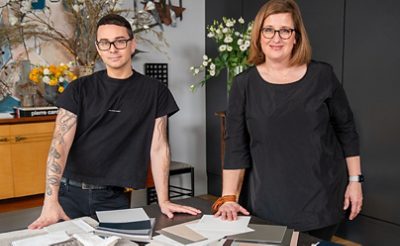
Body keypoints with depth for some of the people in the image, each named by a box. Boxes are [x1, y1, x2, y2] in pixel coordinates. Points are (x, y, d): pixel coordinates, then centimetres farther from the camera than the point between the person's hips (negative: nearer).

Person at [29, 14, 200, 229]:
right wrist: (51, 200, -22)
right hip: (69, 192, 1)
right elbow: (60, 143, -9)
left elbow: (158, 147, 1)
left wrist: (163, 201, -5)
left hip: (113, 197, 0)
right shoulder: (80, 89, 1)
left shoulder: (154, 91, 2)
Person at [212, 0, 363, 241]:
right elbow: (236, 147, -3)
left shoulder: (322, 75, -2)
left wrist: (355, 180, 5)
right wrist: (228, 197, -9)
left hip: (322, 199, 1)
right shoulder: (244, 84, -3)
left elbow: (346, 130, 6)